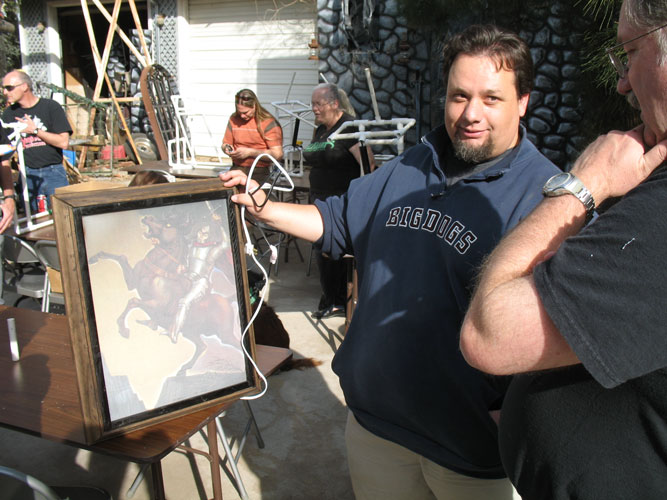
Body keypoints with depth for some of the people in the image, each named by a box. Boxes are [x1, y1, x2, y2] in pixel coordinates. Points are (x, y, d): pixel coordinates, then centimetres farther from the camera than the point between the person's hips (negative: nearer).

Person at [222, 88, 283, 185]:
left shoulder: (268, 123, -5)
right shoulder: (234, 119, 11)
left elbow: (278, 154, -13)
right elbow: (225, 144, 26)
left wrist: (250, 152, -14)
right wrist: (227, 149, 0)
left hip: (260, 171, -4)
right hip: (237, 169, 4)